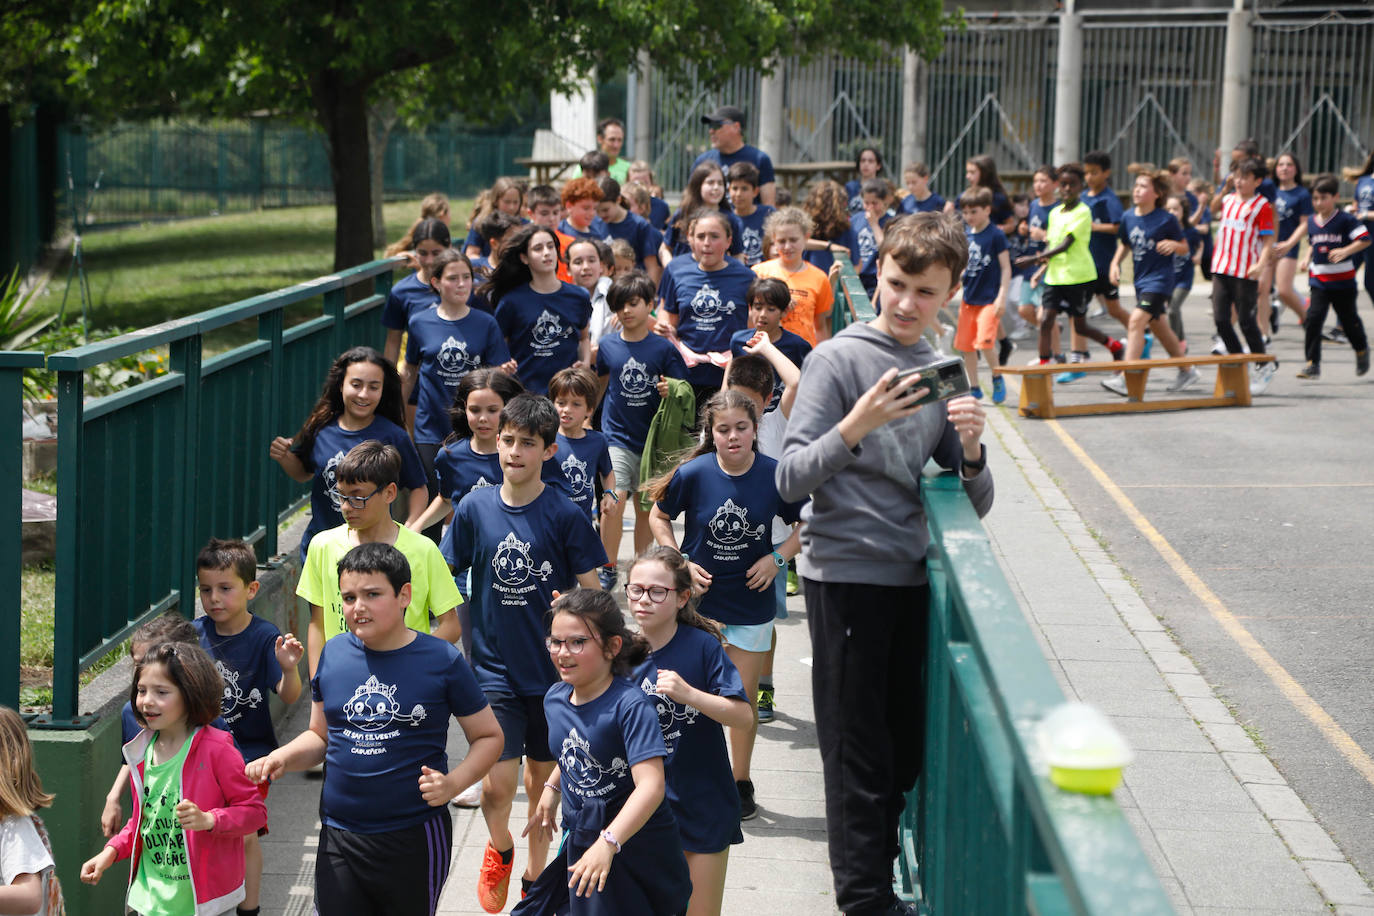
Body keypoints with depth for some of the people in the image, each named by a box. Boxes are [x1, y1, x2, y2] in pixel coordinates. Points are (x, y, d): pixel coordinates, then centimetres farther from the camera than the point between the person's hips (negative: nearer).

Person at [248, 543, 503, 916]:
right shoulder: (334, 655, 4)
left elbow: (488, 736, 1)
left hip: (415, 839, -3)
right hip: (339, 840, 3)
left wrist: (452, 783, -15)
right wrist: (283, 757, -4)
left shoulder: (442, 661, -6)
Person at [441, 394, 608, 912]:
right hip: (495, 667, 0)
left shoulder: (565, 516, -7)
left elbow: (592, 591, -1)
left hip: (554, 668, 0)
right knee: (497, 784, -10)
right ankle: (500, 850, 23)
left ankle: (535, 874, 35)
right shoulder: (475, 510, -2)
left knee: (542, 777, 13)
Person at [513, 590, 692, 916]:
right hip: (580, 844, 6)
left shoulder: (630, 706, -23)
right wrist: (551, 789, 14)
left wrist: (608, 842, -41)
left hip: (635, 849, -6)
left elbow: (651, 785, -33)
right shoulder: (555, 699, 1)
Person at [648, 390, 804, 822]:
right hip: (698, 598, -1)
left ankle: (740, 783, 24)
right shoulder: (693, 474, -13)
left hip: (751, 604, 1)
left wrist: (778, 558, -9)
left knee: (744, 698, 9)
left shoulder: (776, 476, -11)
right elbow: (658, 516, 2)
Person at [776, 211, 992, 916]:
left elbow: (973, 506, 11)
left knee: (907, 747, 11)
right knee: (859, 751, -2)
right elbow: (791, 479, -13)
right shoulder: (840, 358, -5)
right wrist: (857, 425, -27)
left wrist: (971, 448, -10)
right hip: (845, 574, -6)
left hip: (910, 577, 6)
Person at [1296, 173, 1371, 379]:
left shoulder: (1346, 220, -9)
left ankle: (1362, 350, 39)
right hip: (1319, 281, 4)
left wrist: (1345, 251, -25)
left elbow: (1365, 239, -14)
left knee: (1348, 318, 10)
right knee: (1314, 318, -11)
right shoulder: (1311, 221, 8)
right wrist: (1308, 258, 9)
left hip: (1343, 280, -4)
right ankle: (1313, 364, -9)